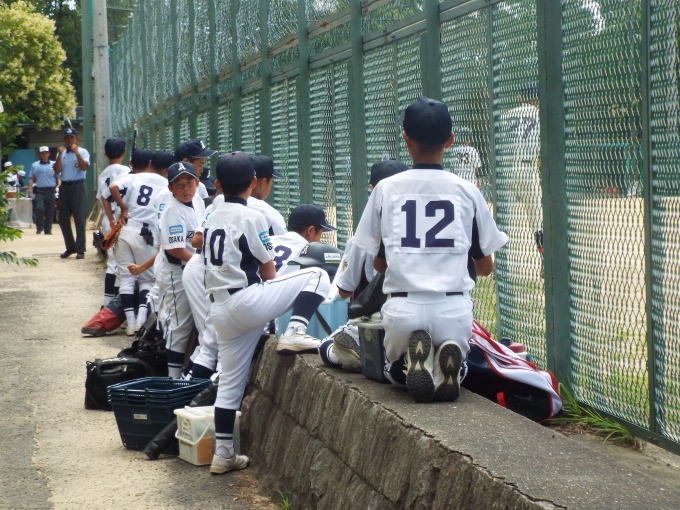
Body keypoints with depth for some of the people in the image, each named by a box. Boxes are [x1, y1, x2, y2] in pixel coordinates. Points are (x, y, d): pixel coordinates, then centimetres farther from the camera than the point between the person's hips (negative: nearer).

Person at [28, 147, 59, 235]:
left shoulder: (54, 165, 9)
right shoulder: (35, 165, 11)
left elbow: (58, 177, 8)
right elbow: (31, 178, 11)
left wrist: (58, 186, -7)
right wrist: (30, 188, -1)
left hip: (51, 190, 0)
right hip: (40, 190, 0)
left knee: (50, 211, 1)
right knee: (39, 208, -14)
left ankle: (48, 229, 8)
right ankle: (39, 227, 0)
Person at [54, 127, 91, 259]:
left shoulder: (83, 152, -1)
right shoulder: (61, 153, 12)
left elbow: (84, 167, -17)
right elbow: (57, 170, 2)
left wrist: (76, 152, -21)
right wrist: (60, 155, -8)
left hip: (78, 186, -5)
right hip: (64, 187, 5)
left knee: (79, 219, -5)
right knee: (63, 218, 8)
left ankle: (80, 249, -1)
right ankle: (70, 247, 20)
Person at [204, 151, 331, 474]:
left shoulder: (212, 219, 16)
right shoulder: (251, 217, -6)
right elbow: (268, 272, -3)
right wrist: (273, 304, 17)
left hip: (220, 309, 8)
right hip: (247, 301, -8)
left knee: (230, 381, 14)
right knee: (316, 276, -3)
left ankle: (223, 453, 14)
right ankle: (294, 333, -20)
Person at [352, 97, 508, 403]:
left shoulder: (385, 189, 4)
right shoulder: (467, 191, 4)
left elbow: (378, 264, 10)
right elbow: (486, 265, 12)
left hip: (403, 309, 0)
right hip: (454, 308, 0)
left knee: (395, 370, 29)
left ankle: (415, 356, -9)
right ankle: (449, 356, -10)